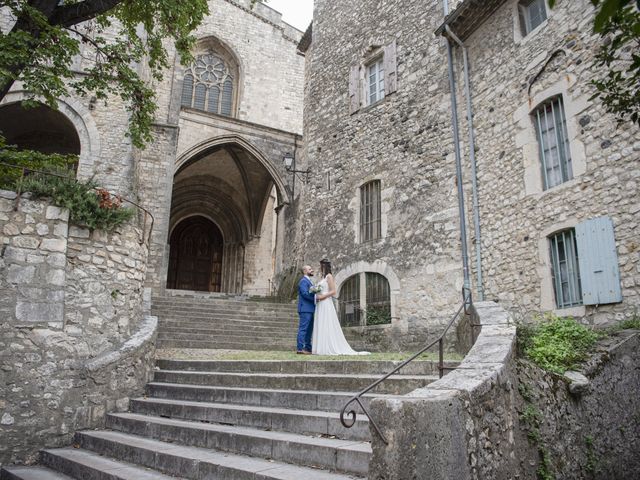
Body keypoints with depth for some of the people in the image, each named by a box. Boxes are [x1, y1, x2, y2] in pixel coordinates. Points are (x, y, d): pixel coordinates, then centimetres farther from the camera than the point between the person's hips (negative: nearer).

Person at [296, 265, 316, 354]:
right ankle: (300, 348, -10)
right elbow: (305, 294, -19)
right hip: (305, 309, -10)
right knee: (303, 328, -10)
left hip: (310, 309, 10)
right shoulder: (303, 281, -8)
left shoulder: (309, 281, 23)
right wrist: (316, 298, -14)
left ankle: (308, 348, 14)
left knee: (309, 329, 10)